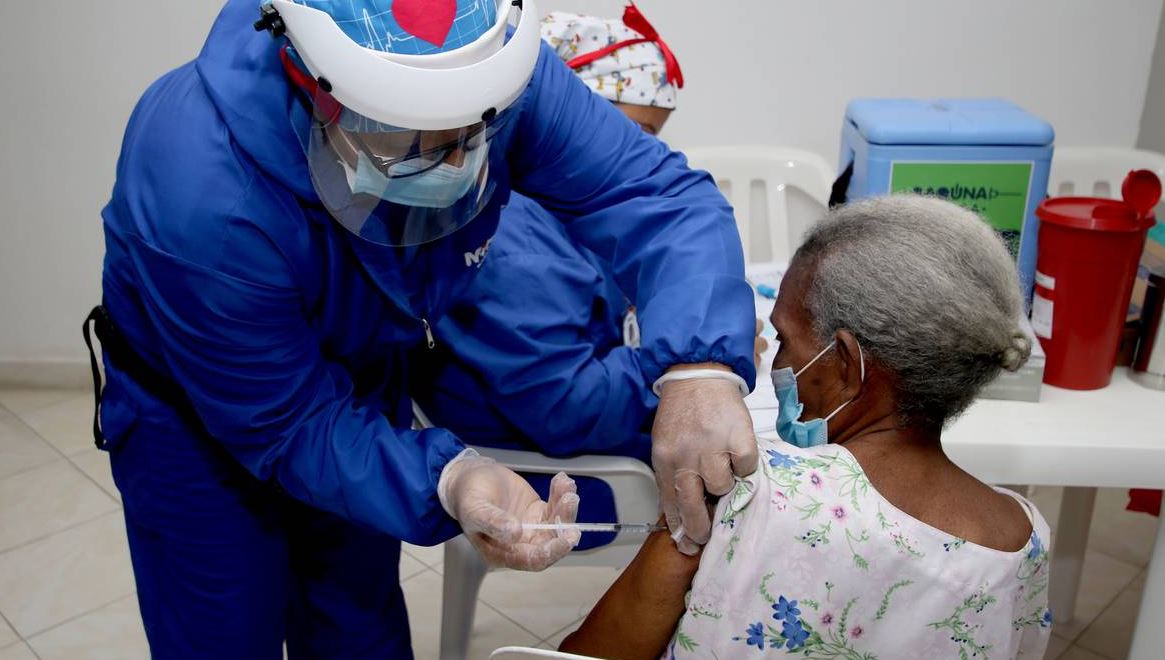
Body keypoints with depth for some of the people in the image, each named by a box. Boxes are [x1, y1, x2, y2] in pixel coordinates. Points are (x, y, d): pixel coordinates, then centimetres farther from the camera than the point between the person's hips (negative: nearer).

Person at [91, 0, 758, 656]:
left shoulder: (498, 72, -30)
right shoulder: (202, 194, -40)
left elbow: (651, 188, -29)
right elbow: (285, 423, -30)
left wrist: (699, 365, -47)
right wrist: (446, 481, -46)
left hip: (365, 376, 4)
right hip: (198, 414, -3)